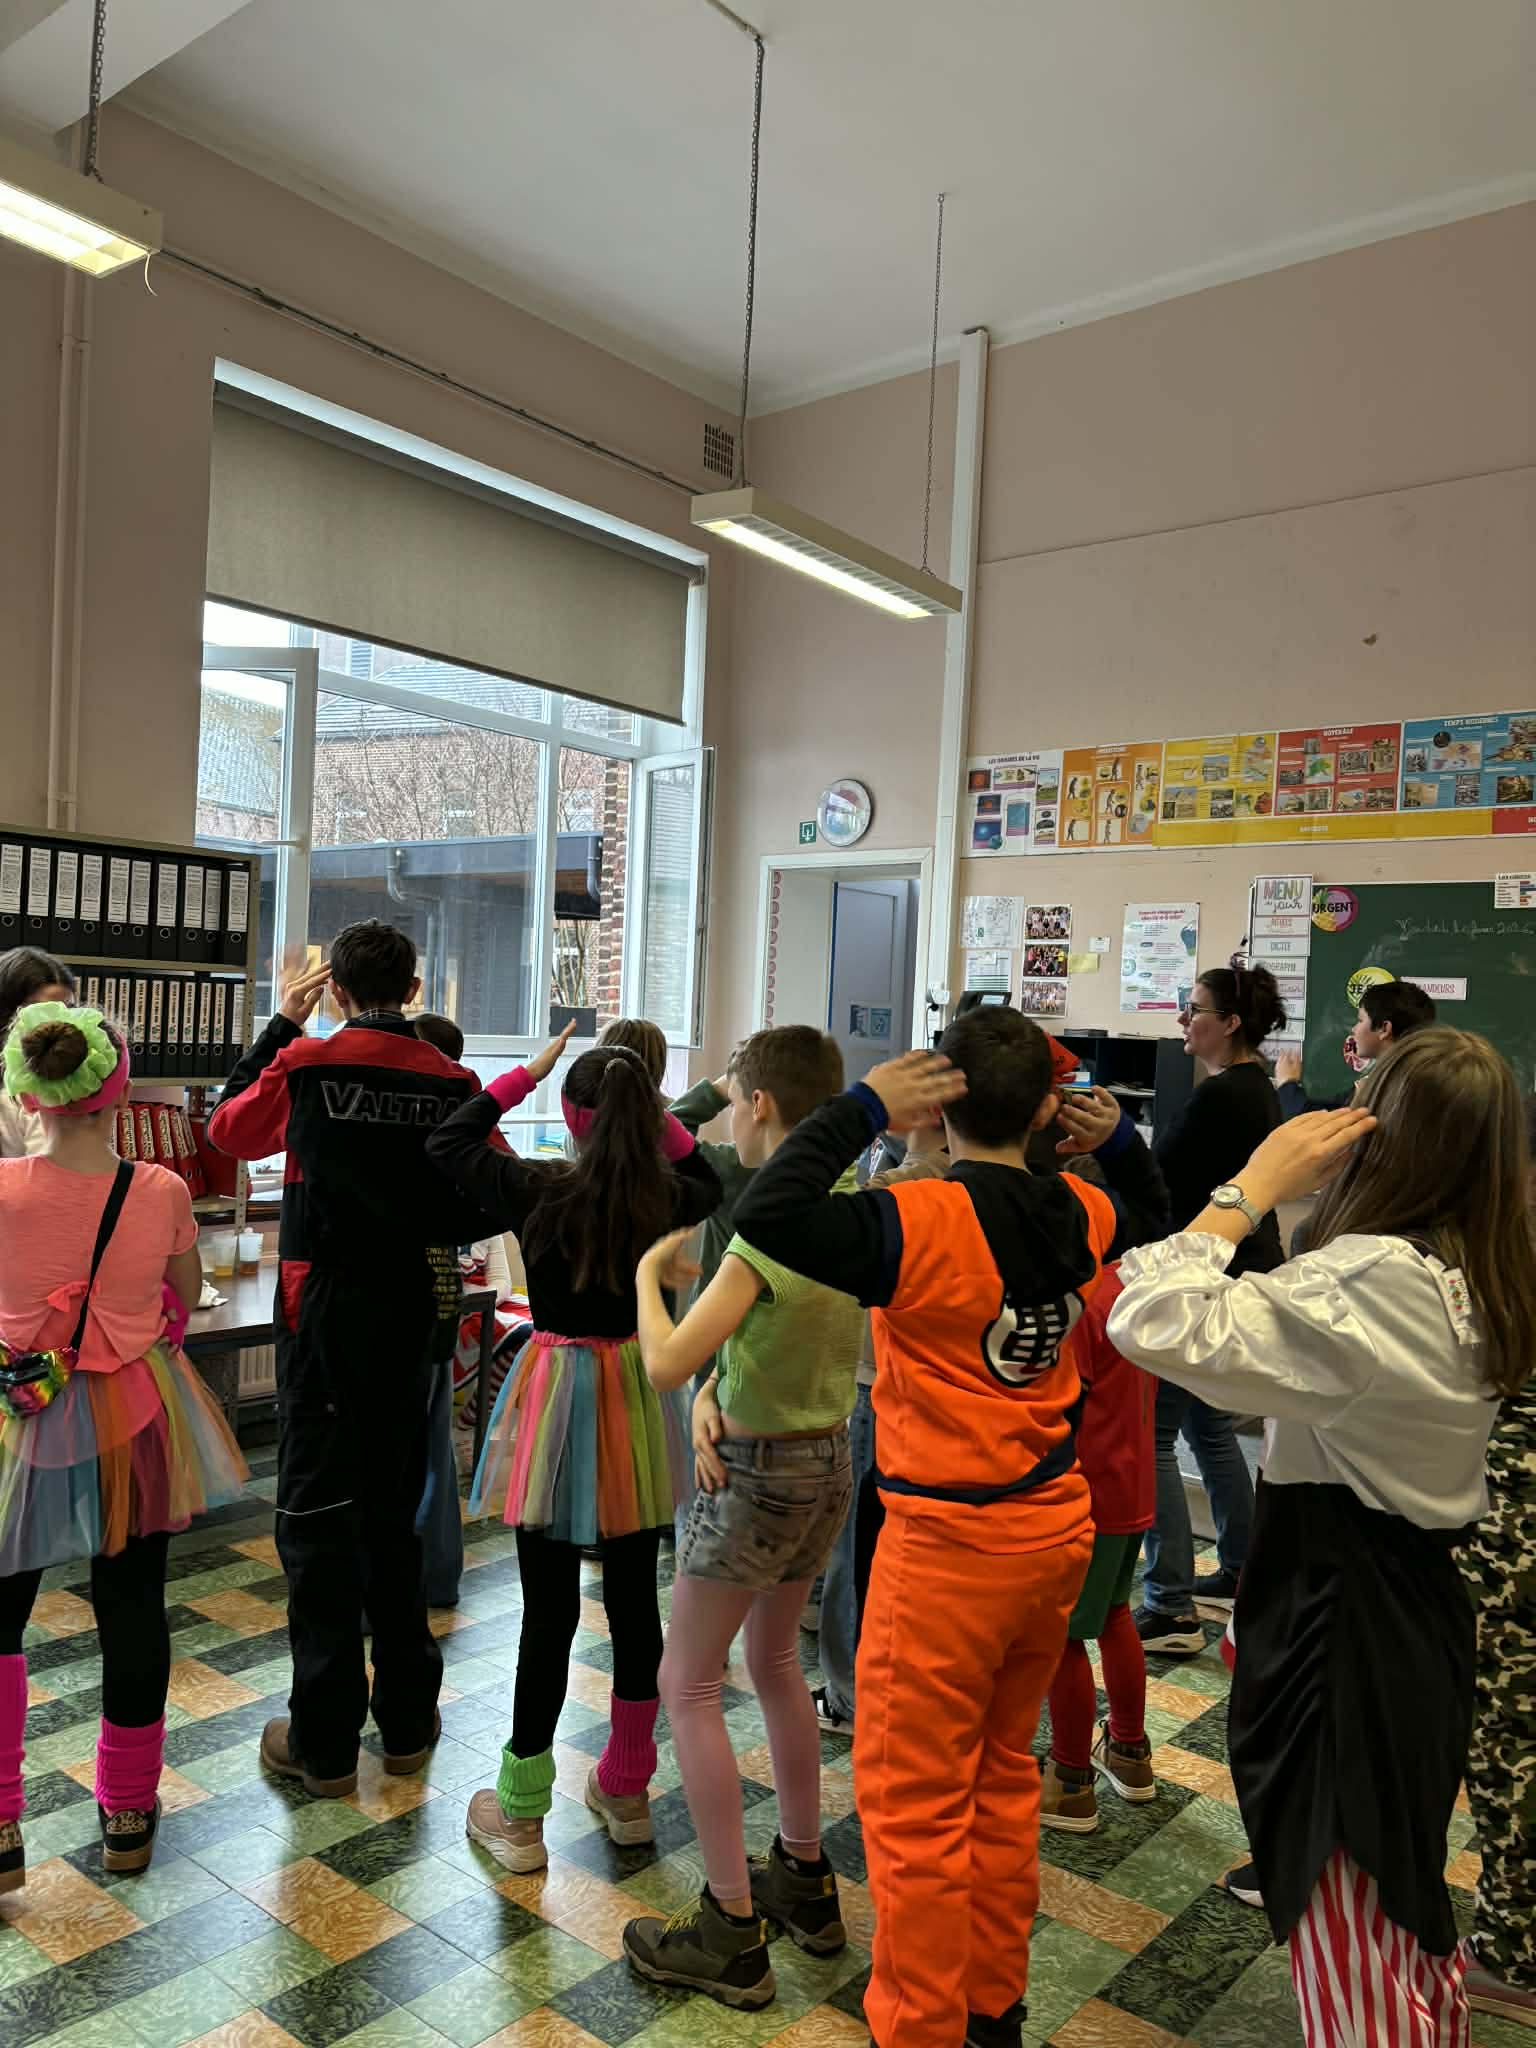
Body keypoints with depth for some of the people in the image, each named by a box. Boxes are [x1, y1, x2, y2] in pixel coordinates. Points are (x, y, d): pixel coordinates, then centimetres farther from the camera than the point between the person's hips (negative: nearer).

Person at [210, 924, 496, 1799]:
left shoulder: (305, 1064, -10)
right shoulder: (453, 1083, -6)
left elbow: (229, 1126, 10)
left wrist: (282, 1024, 15)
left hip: (326, 1313, -2)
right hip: (415, 1316, 3)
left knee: (320, 1516, 7)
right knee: (395, 1513, 16)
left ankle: (325, 1742, 13)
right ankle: (407, 1720, 26)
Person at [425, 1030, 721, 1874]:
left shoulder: (535, 1189, -13)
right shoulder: (665, 1198, -5)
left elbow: (447, 1141, 3)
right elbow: (707, 1179, 19)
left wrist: (525, 1074, 3)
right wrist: (656, 1113, 9)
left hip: (558, 1394, -3)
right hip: (637, 1400, 3)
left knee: (549, 1609, 4)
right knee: (634, 1598, 14)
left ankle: (519, 1814, 18)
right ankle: (625, 1793, 30)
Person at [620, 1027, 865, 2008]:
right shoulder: (851, 1210, 0)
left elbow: (665, 1363, -26)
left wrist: (648, 1271, -10)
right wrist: (715, 1392, -8)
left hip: (757, 1475, -8)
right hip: (830, 1462, 8)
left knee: (689, 1687, 6)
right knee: (776, 1663, 24)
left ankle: (733, 1935, 14)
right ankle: (805, 1880, 36)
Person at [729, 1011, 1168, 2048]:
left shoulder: (925, 1221, -24)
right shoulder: (1080, 1214, -2)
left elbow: (768, 1216, -33)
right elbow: (1152, 1213, 22)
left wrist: (864, 1107, -26)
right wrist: (1119, 1137, 8)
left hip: (948, 1545, -7)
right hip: (1057, 1531, 8)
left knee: (915, 1803, 10)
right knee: (1004, 1774, 24)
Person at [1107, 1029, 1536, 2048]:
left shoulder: (1370, 1280, -27)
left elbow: (1152, 1323, -35)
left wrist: (1256, 1184, -26)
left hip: (1339, 1620, -9)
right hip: (1425, 1606, 9)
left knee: (1350, 1938, 9)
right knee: (1409, 1909, 28)